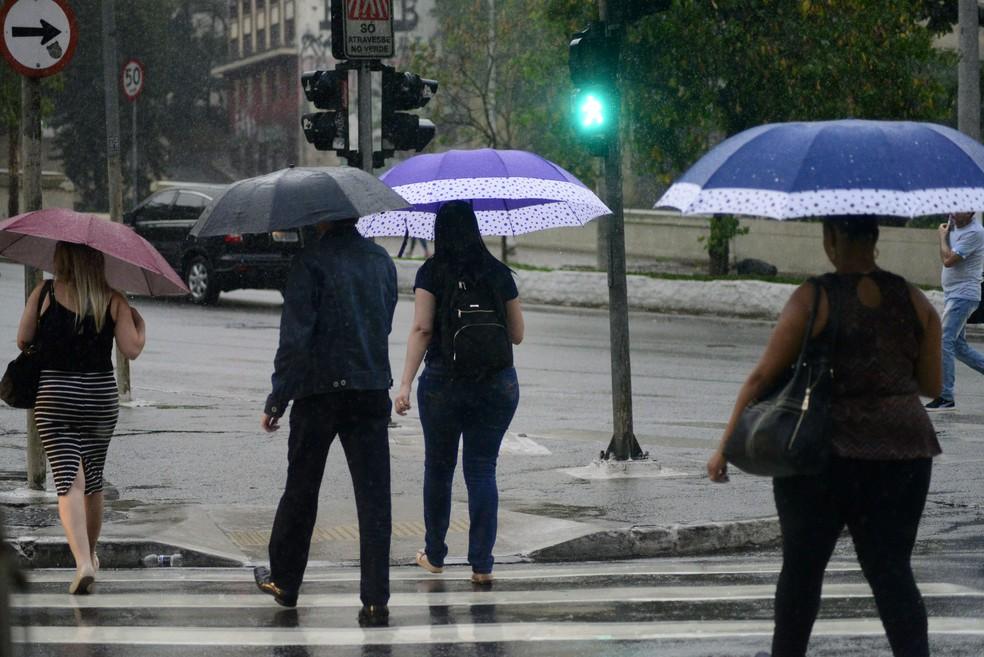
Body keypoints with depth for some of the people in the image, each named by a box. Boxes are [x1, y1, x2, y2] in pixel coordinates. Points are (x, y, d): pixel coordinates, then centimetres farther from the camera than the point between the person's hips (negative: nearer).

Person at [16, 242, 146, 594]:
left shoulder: (44, 293, -5)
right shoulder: (113, 300, -3)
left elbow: (23, 340, 1)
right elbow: (132, 350, -4)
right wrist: (140, 323, 16)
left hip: (54, 397, -2)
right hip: (101, 395, 2)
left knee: (69, 483, -8)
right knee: (93, 481, 20)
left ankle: (83, 563, -25)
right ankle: (90, 554, 36)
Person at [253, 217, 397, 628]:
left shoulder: (312, 261, -10)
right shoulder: (381, 260, 7)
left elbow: (295, 334, -13)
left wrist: (277, 400, -9)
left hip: (319, 390, -3)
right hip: (373, 391, 4)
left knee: (301, 490, 13)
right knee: (373, 497, 1)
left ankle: (284, 581, 26)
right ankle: (376, 601, -5)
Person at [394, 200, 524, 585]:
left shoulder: (432, 273, -4)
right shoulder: (499, 273, 3)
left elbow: (421, 329, -13)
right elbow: (517, 334, 9)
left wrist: (405, 383, -16)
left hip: (443, 382, -1)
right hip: (497, 384, 1)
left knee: (438, 467, 15)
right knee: (482, 469, 5)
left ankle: (435, 555, 26)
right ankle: (481, 563, -3)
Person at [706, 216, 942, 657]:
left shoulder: (813, 298, -8)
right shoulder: (913, 300, 3)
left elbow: (763, 376, -8)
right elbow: (933, 387, 8)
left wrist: (725, 447, -3)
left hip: (827, 452, -3)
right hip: (902, 451, 3)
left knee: (802, 567, 12)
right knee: (891, 570, 6)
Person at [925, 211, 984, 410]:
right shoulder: (955, 225, 10)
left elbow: (948, 260, -20)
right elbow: (945, 257, 19)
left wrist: (943, 236, -7)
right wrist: (946, 232, 9)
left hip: (963, 295, -10)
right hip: (952, 295, 10)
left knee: (944, 343, -15)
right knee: (959, 346, 14)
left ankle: (945, 397, -14)